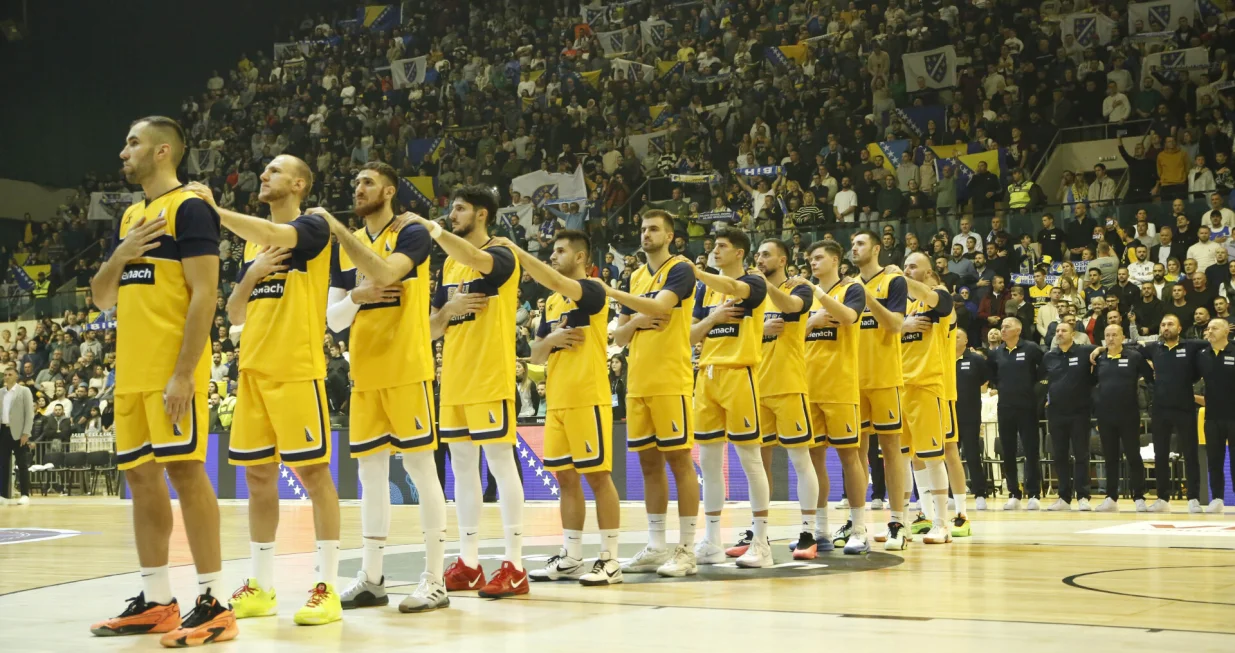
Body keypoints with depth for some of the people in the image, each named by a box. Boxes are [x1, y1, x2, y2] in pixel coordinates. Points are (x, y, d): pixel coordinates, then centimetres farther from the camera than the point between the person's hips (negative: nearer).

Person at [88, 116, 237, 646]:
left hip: (171, 369, -9)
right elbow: (101, 300, 20)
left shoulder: (190, 208, -7)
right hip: (131, 370, 9)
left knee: (185, 472, -9)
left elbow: (204, 294, -15)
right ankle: (155, 602, 16)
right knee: (141, 478, 9)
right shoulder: (129, 216, 19)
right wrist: (120, 255, -1)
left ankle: (212, 604, -5)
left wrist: (183, 374, -21)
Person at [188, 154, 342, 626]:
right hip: (253, 369, 7)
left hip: (297, 369, -7)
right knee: (258, 476, 8)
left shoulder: (313, 226, -2)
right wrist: (251, 277, 0)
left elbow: (276, 236, -25)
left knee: (313, 472, -5)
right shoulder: (252, 243, 20)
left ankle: (327, 587, -2)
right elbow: (234, 315, 18)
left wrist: (216, 210, -28)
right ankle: (261, 587, 15)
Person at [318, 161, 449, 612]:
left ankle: (434, 580, 1)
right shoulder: (346, 246, 14)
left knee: (419, 467, -4)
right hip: (365, 373, 6)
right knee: (371, 473, 8)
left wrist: (338, 229, -22)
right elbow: (333, 320, 12)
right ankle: (371, 578, 15)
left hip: (407, 370, -6)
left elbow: (384, 272, -24)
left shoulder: (411, 234, -3)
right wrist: (356, 297, -8)